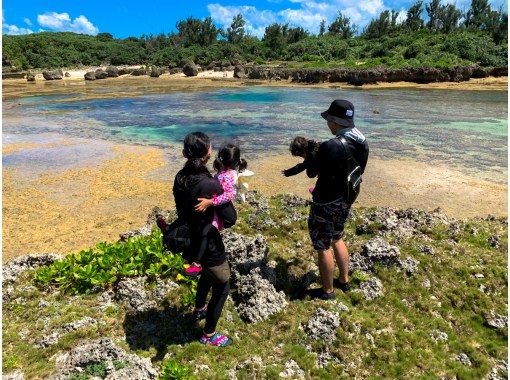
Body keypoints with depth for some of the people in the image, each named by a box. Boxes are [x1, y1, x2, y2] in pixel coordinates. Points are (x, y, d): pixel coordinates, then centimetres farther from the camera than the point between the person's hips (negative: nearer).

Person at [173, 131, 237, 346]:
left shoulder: (180, 177, -6)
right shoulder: (210, 185, -31)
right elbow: (230, 220, -23)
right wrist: (225, 195, -9)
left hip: (190, 238, 8)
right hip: (207, 243, -8)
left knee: (208, 273, 35)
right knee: (222, 287, 15)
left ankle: (199, 309, 58)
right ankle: (208, 335, 32)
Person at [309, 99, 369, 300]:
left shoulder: (330, 146, -28)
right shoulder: (362, 143, -2)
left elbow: (314, 172, -14)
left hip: (326, 204, -8)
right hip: (346, 200, 8)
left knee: (323, 246, 8)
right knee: (337, 238, 27)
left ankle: (328, 291, 23)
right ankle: (344, 280, 40)